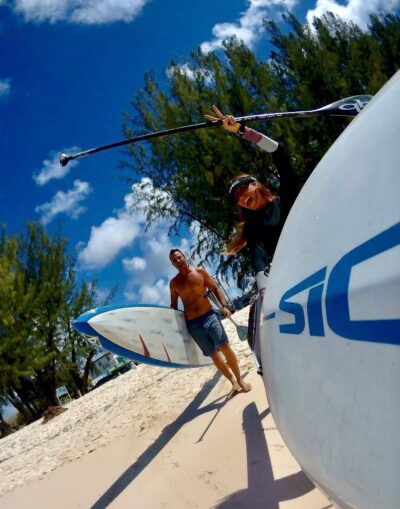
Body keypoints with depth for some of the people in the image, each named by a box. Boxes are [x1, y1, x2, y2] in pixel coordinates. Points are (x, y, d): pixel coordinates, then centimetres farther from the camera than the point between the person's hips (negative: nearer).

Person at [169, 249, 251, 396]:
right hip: (192, 323, 1)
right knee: (213, 355, 4)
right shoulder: (174, 283, 5)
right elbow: (173, 306, 12)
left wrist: (224, 306, -7)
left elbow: (215, 288, 4)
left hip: (209, 316, -1)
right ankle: (233, 382, 17)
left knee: (225, 348, -9)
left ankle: (240, 379, 7)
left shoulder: (199, 271, 2)